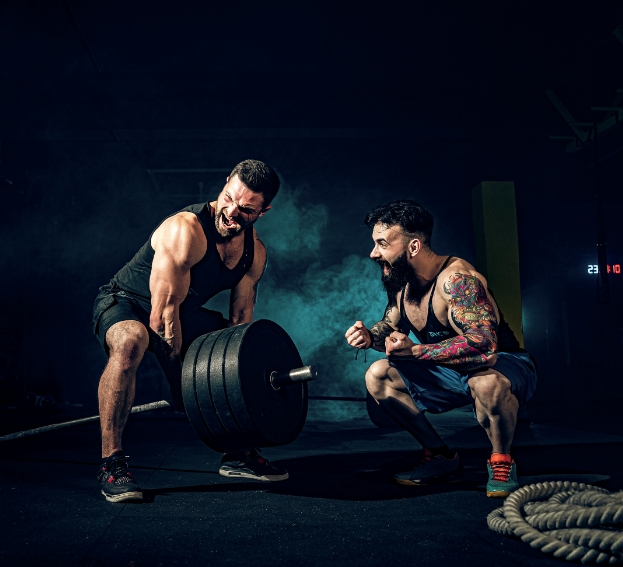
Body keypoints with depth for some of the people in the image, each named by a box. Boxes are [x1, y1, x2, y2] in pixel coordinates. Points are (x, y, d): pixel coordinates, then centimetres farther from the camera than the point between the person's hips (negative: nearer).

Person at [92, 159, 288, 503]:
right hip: (124, 302, -7)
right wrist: (181, 381, -25)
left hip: (185, 311, 7)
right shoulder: (185, 230, -32)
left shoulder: (255, 252, -8)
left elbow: (240, 319, -1)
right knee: (130, 342, -41)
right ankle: (111, 463, -27)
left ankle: (239, 455, 15)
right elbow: (164, 311, -30)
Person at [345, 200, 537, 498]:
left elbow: (484, 347, -40)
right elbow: (391, 326, 12)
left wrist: (414, 351, -37)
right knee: (378, 375, -3)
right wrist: (370, 337, -12)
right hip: (452, 372, 8)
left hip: (504, 366, -8)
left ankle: (501, 462, -9)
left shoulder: (456, 279, -30)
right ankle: (443, 458, 8)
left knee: (487, 382, -42)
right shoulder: (400, 284, -5)